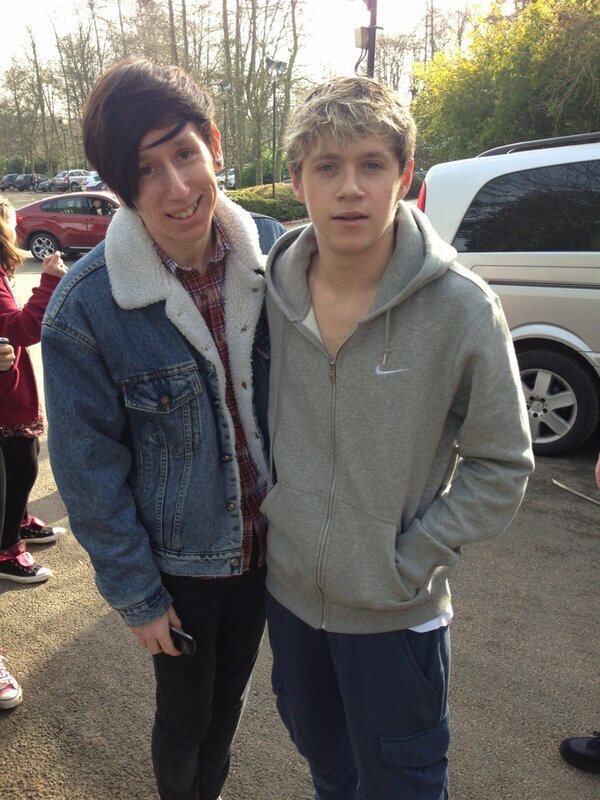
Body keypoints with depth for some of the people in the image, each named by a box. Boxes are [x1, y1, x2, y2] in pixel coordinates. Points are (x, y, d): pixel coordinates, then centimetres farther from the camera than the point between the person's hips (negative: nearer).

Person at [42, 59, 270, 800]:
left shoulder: (270, 257, -11)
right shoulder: (86, 307, -22)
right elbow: (89, 466, -13)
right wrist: (134, 592, -8)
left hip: (263, 540, 4)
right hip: (177, 561, -3)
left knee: (231, 692, 25)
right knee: (185, 709, 19)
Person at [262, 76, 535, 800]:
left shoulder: (462, 309, -20)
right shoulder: (269, 290, -9)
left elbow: (501, 465, -12)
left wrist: (411, 558, -14)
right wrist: (265, 511, 2)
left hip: (395, 611, -3)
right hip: (289, 588, 4)